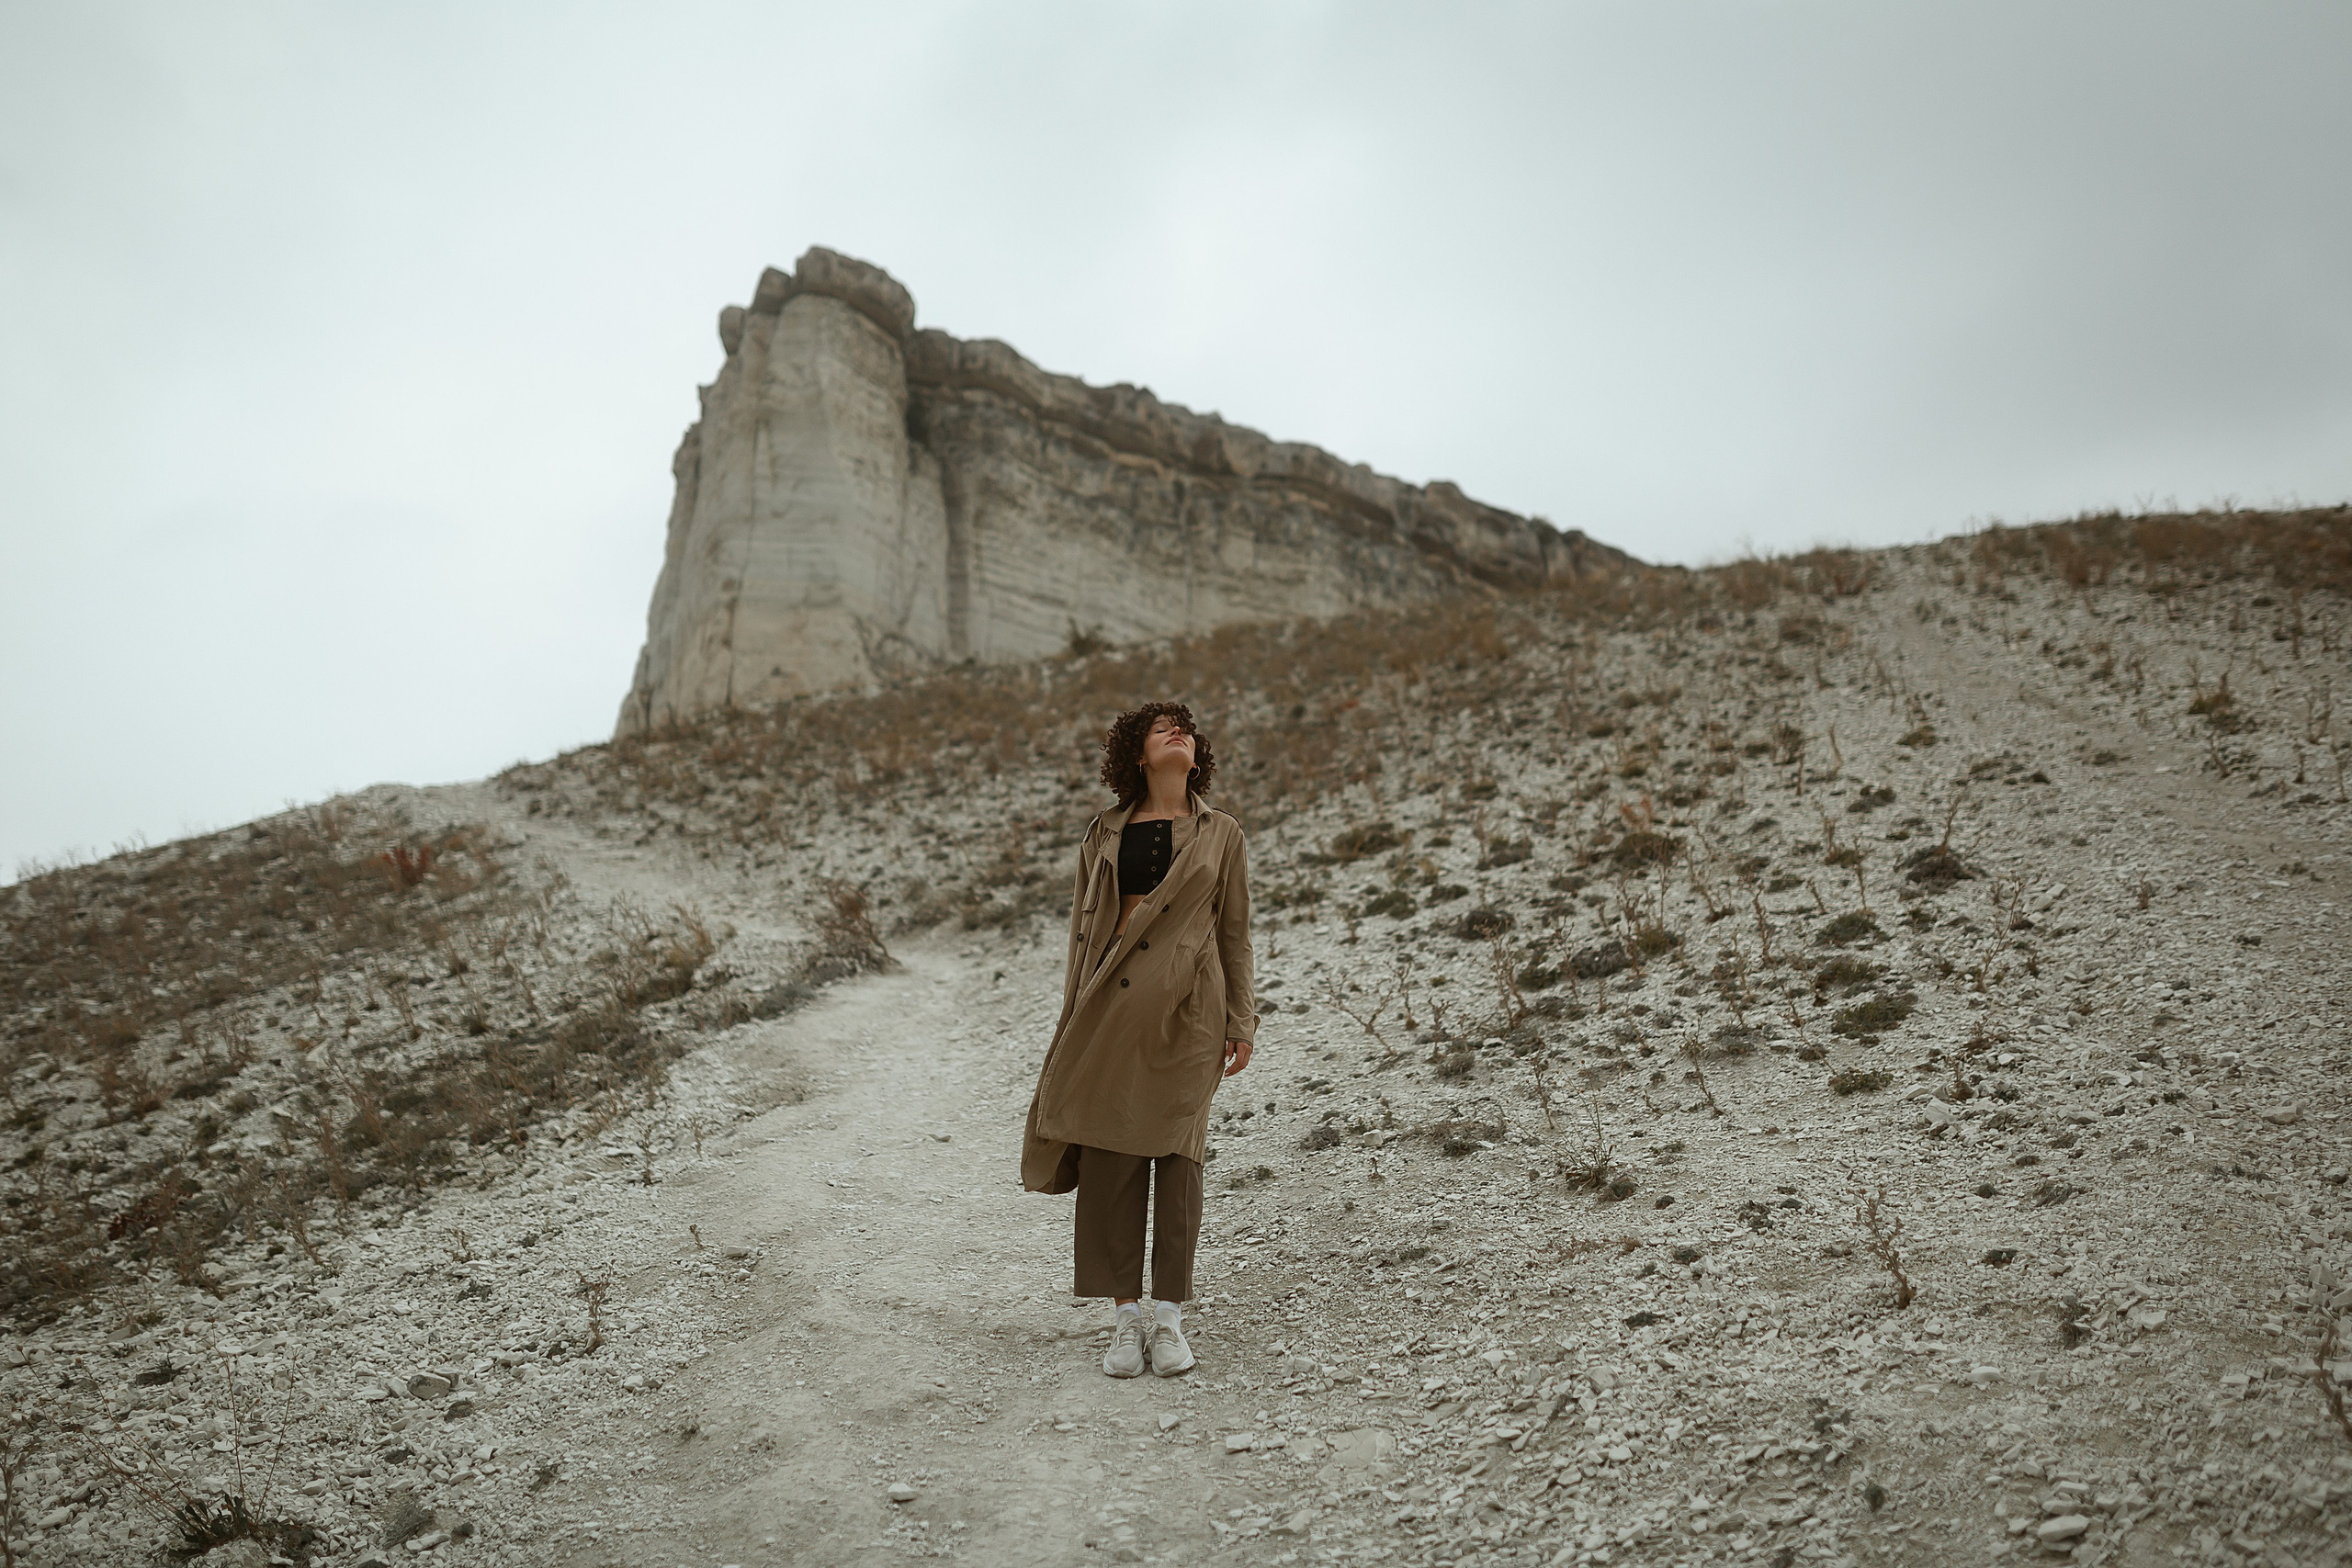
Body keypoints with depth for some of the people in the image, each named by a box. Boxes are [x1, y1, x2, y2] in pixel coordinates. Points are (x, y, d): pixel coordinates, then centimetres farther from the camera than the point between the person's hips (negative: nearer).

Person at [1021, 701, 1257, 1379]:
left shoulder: (1222, 835, 10)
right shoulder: (1103, 835, 12)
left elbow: (1234, 934, 10)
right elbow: (1083, 931, 13)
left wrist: (1241, 1024, 5)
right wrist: (1073, 1022, 8)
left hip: (1187, 1009, -1)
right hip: (1111, 1006, 1)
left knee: (1176, 1155, -1)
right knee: (1110, 1155, 0)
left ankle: (1169, 1316, 7)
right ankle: (1124, 1315, 10)